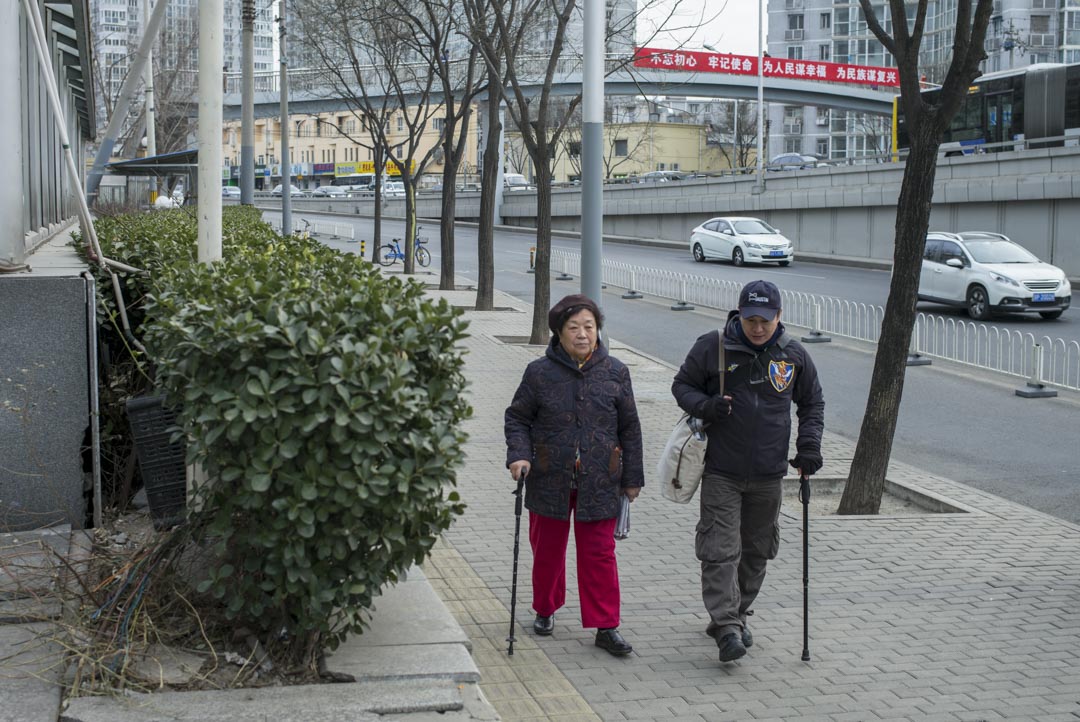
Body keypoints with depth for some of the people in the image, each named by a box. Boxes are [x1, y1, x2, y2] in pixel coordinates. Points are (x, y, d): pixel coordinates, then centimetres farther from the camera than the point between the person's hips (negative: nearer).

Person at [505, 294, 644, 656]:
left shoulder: (615, 372, 0)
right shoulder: (540, 372, -4)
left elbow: (630, 428, 6)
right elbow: (517, 418, 5)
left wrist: (632, 477, 8)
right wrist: (519, 455, -11)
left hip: (599, 484, 0)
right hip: (550, 481, 0)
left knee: (599, 554, 1)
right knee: (547, 550, 14)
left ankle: (606, 626, 8)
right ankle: (545, 610, 35)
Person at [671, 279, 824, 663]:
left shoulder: (794, 355, 2)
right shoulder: (712, 347, -6)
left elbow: (813, 403, 16)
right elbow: (682, 385, 4)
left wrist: (809, 445, 3)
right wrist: (705, 405, -17)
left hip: (769, 474, 3)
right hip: (721, 472, -3)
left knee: (757, 550, 13)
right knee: (721, 549, -10)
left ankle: (736, 615, 30)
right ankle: (727, 628, -10)